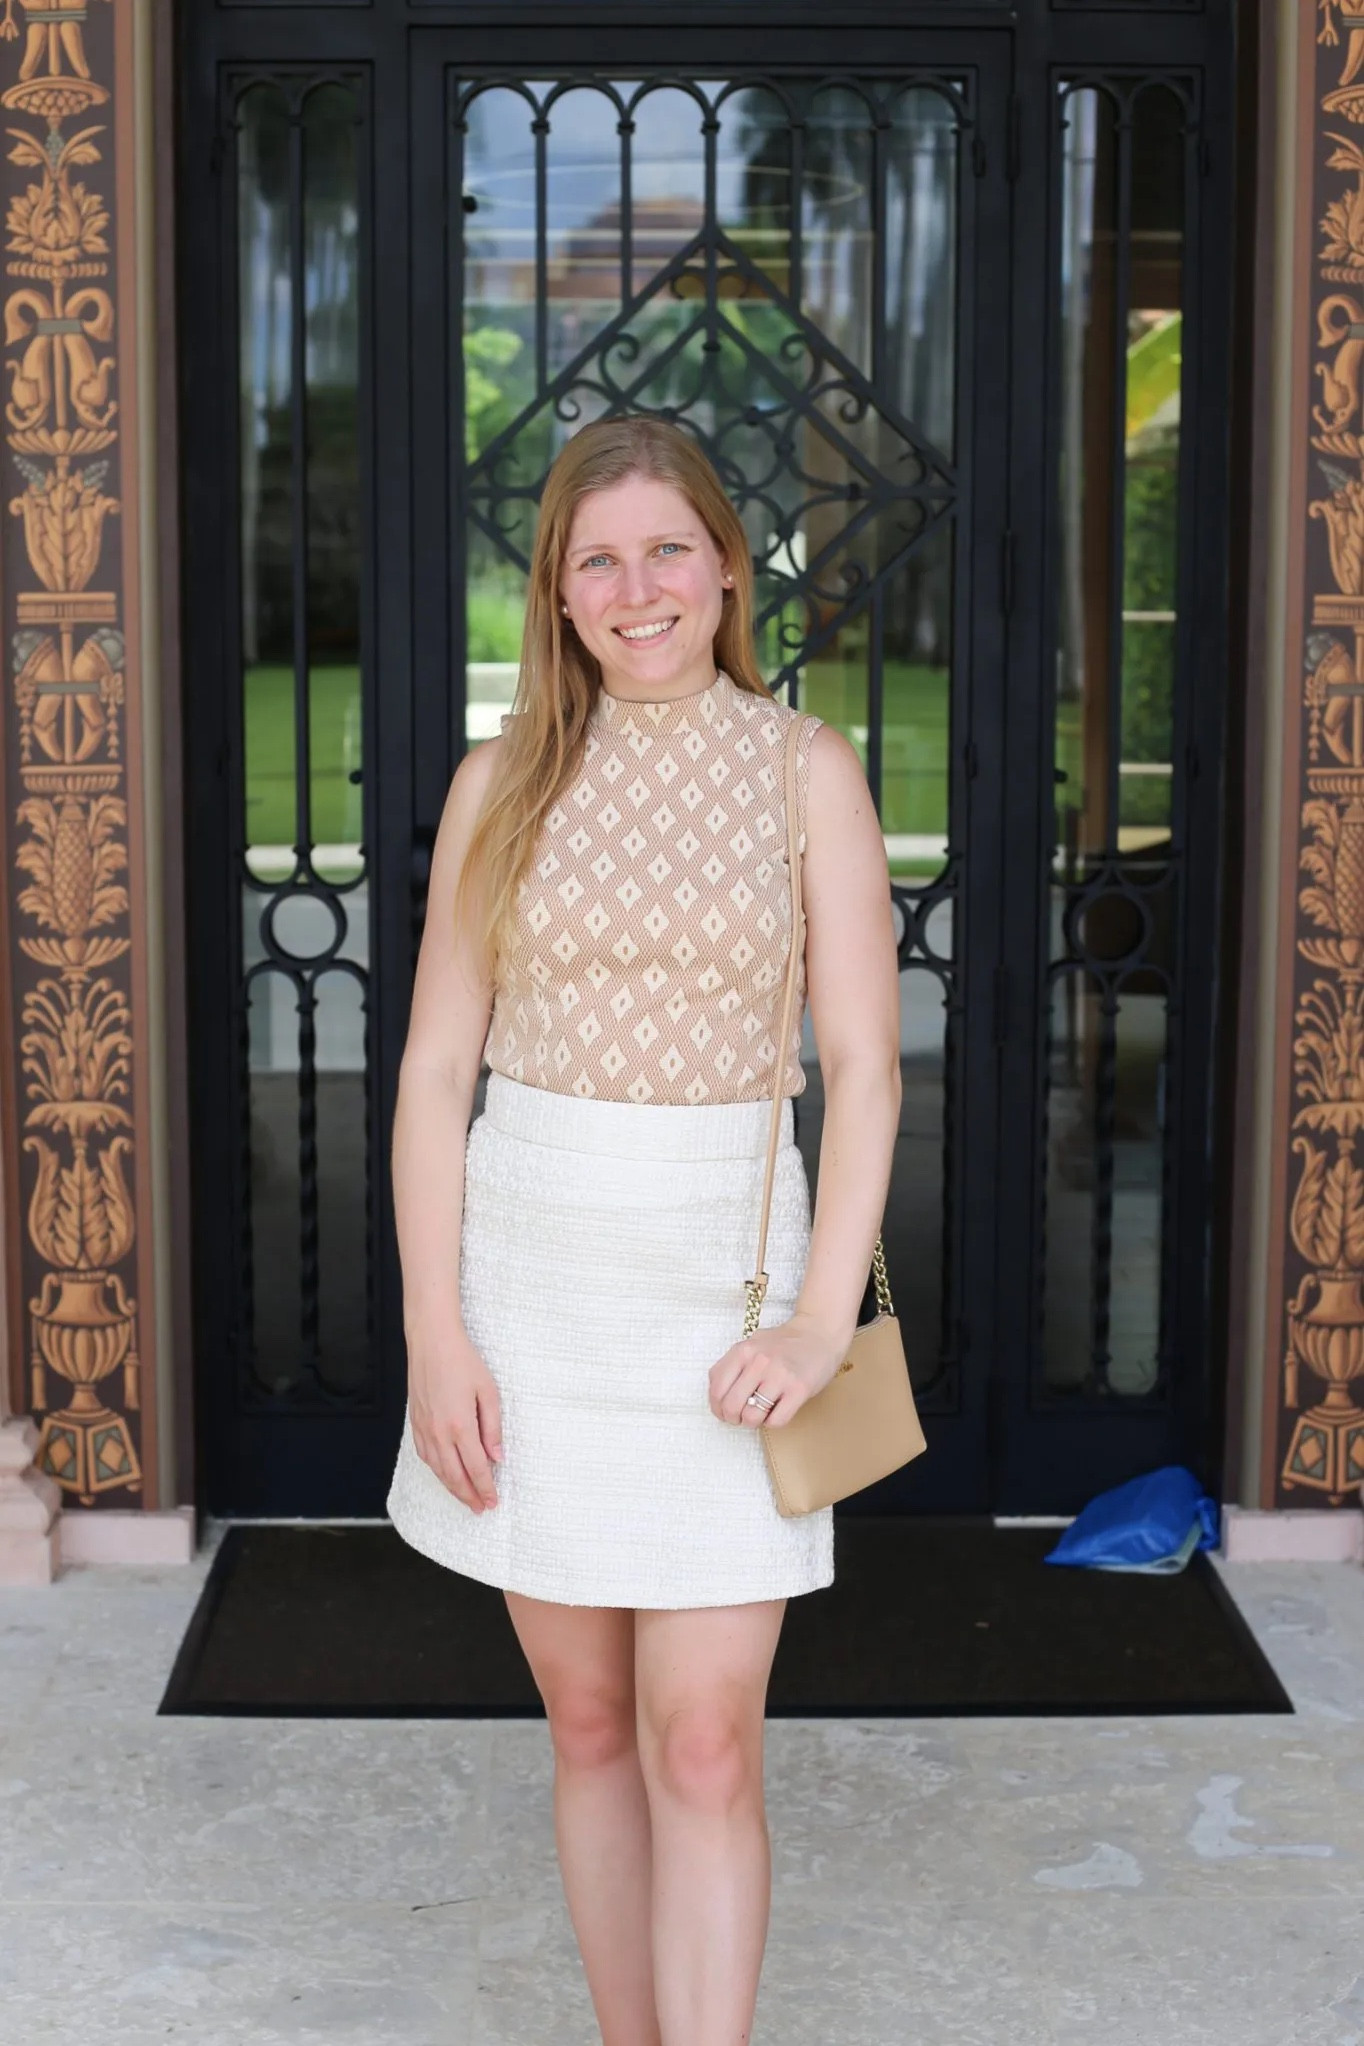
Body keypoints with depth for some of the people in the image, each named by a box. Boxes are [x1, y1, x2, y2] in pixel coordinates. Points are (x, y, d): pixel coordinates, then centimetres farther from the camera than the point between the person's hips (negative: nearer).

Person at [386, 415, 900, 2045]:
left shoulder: (805, 769, 0)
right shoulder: (503, 783, 4)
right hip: (527, 1269, 2)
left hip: (720, 1277, -2)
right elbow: (436, 1068, 3)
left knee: (703, 1745, -6)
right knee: (587, 1725, 11)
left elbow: (862, 1062, -2)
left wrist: (823, 1318, -12)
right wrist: (434, 1331, -5)